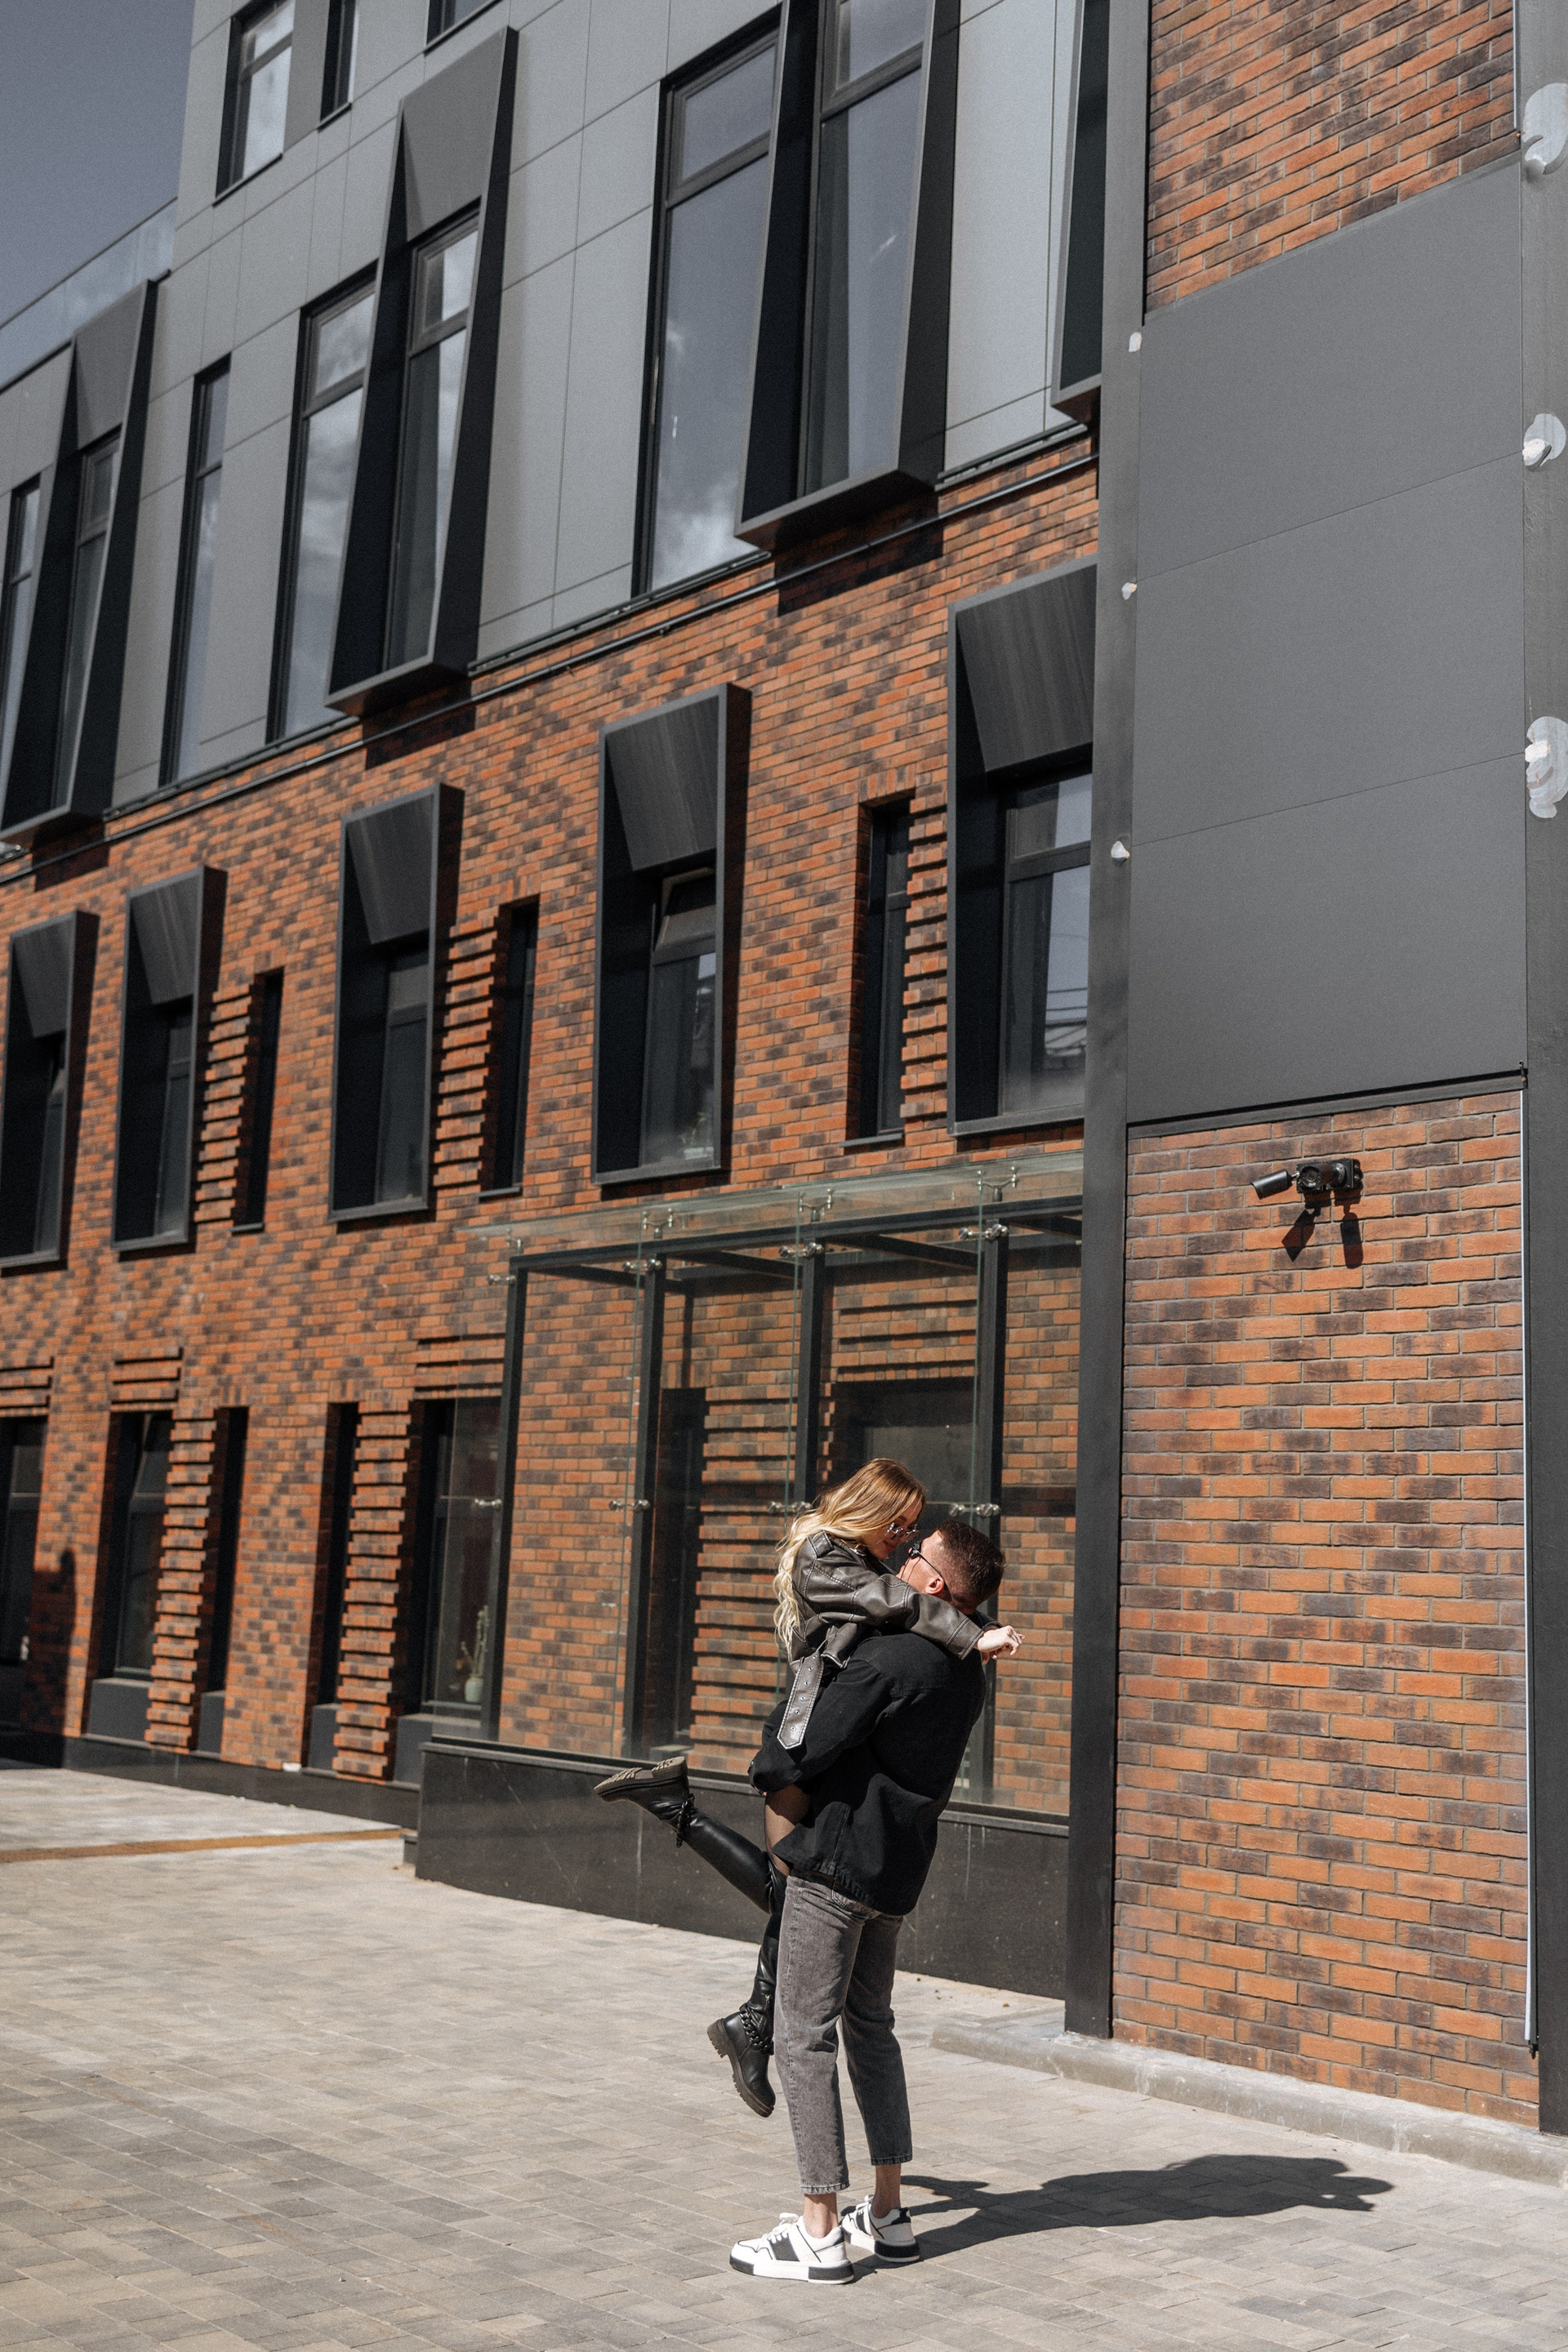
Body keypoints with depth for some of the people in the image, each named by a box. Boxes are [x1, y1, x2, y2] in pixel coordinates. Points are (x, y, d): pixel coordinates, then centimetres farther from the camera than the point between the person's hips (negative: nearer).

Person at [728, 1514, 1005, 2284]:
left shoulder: (887, 1662, -23)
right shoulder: (965, 1672, 5)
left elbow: (799, 1755, -20)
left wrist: (765, 1767, 2)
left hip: (837, 1859, -9)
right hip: (898, 1867, 9)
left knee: (805, 2037, -1)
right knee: (871, 2027, 19)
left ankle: (819, 2232, 2)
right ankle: (888, 2215, 24)